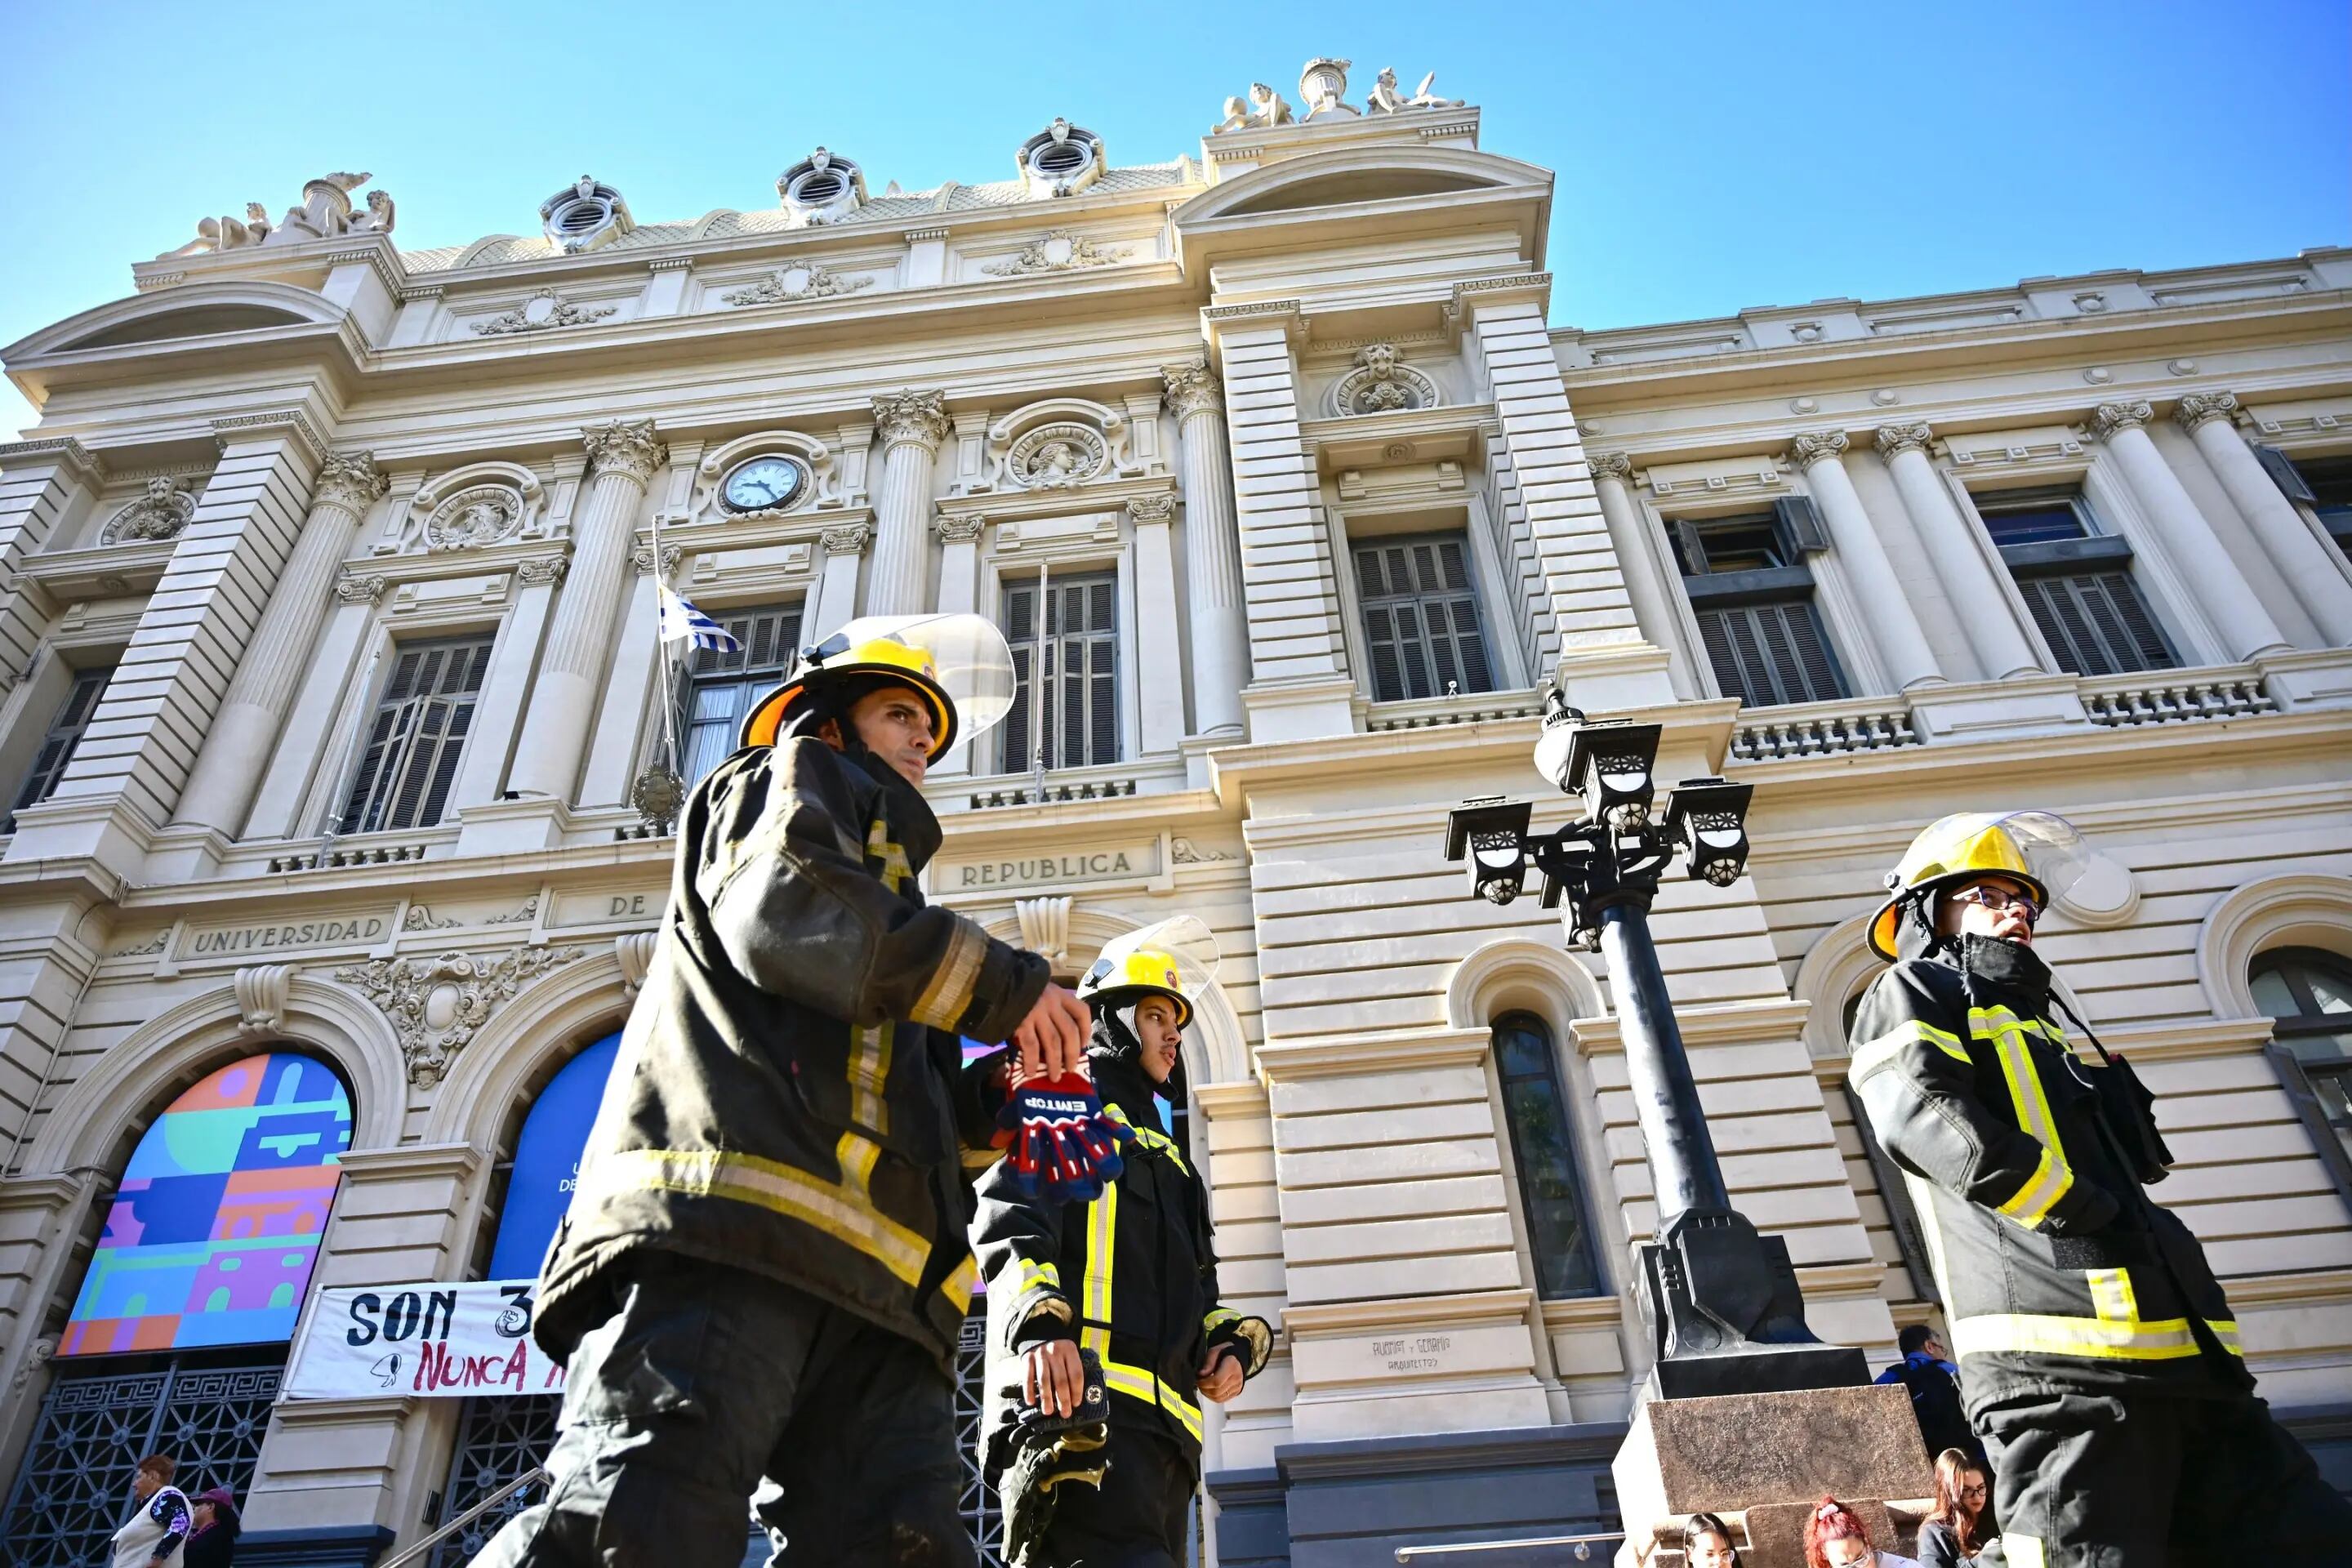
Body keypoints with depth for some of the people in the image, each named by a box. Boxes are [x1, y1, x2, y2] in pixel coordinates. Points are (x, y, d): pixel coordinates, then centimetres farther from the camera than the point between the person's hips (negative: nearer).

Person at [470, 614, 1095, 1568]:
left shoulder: (885, 894, 42)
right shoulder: (794, 777, 20)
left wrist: (997, 1091, 19)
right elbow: (785, 911, -6)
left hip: (868, 1282, 7)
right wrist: (1004, 987, -2)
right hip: (726, 1217, -7)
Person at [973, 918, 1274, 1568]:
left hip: (1163, 1420, 8)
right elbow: (1007, 1220, -6)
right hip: (1074, 1395, -8)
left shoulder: (1169, 1161, 35)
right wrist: (1040, 1321, -24)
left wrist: (1230, 1344, 10)